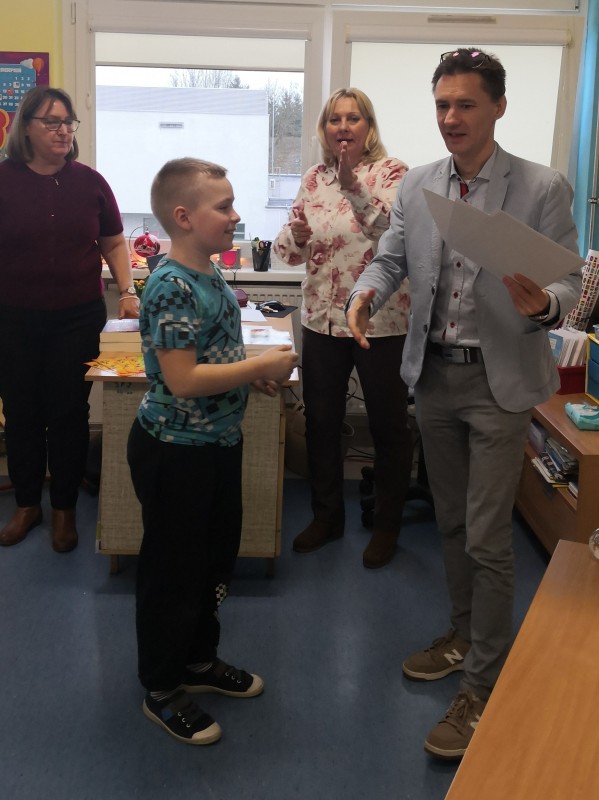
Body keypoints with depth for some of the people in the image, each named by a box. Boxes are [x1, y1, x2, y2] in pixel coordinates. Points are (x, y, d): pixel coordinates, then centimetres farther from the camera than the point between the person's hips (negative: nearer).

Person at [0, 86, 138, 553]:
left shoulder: (89, 182, 1)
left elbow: (114, 243, 9)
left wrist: (128, 292, -1)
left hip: (79, 319, 0)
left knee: (69, 414, 6)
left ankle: (65, 509, 23)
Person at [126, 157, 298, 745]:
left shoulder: (210, 276, 6)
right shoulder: (171, 288, -23)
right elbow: (183, 380, -28)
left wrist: (257, 374, 2)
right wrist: (262, 366, -20)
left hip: (219, 442, 10)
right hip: (175, 452, -10)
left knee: (216, 557, 21)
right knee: (174, 570, 6)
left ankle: (199, 660, 42)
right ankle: (161, 691, 25)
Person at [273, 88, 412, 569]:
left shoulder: (391, 172, -7)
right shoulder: (314, 179, 7)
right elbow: (291, 250, 8)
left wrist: (353, 184, -35)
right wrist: (294, 236, -15)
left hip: (381, 322, -5)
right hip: (322, 318, 5)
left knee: (388, 426, 8)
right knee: (321, 422, 14)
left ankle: (387, 525, 26)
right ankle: (327, 515, 33)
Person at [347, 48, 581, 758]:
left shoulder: (542, 188, -10)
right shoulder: (416, 186, 3)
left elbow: (569, 282, -10)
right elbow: (390, 259, 7)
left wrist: (542, 305, -33)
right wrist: (365, 294, -16)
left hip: (499, 382, -5)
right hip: (434, 375, 5)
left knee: (486, 538, -1)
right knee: (452, 521, 19)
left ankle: (483, 686, 14)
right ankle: (464, 633, 40)